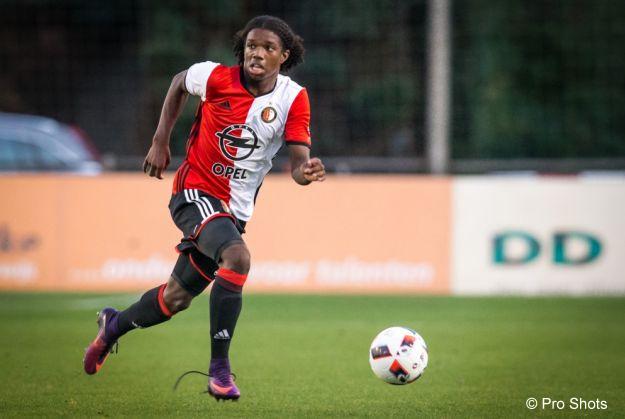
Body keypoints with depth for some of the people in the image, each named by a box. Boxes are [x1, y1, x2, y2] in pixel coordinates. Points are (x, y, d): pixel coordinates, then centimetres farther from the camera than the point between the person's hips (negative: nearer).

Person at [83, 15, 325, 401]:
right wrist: (160, 142, 6)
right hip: (195, 192, -4)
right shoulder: (217, 78, -12)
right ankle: (219, 369, -29)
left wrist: (307, 171, -37)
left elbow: (299, 162, -13)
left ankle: (114, 326, 46)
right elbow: (179, 83, 10)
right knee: (237, 257, -33)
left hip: (235, 210, 4)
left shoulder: (293, 98, -8)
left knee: (177, 298, 16)